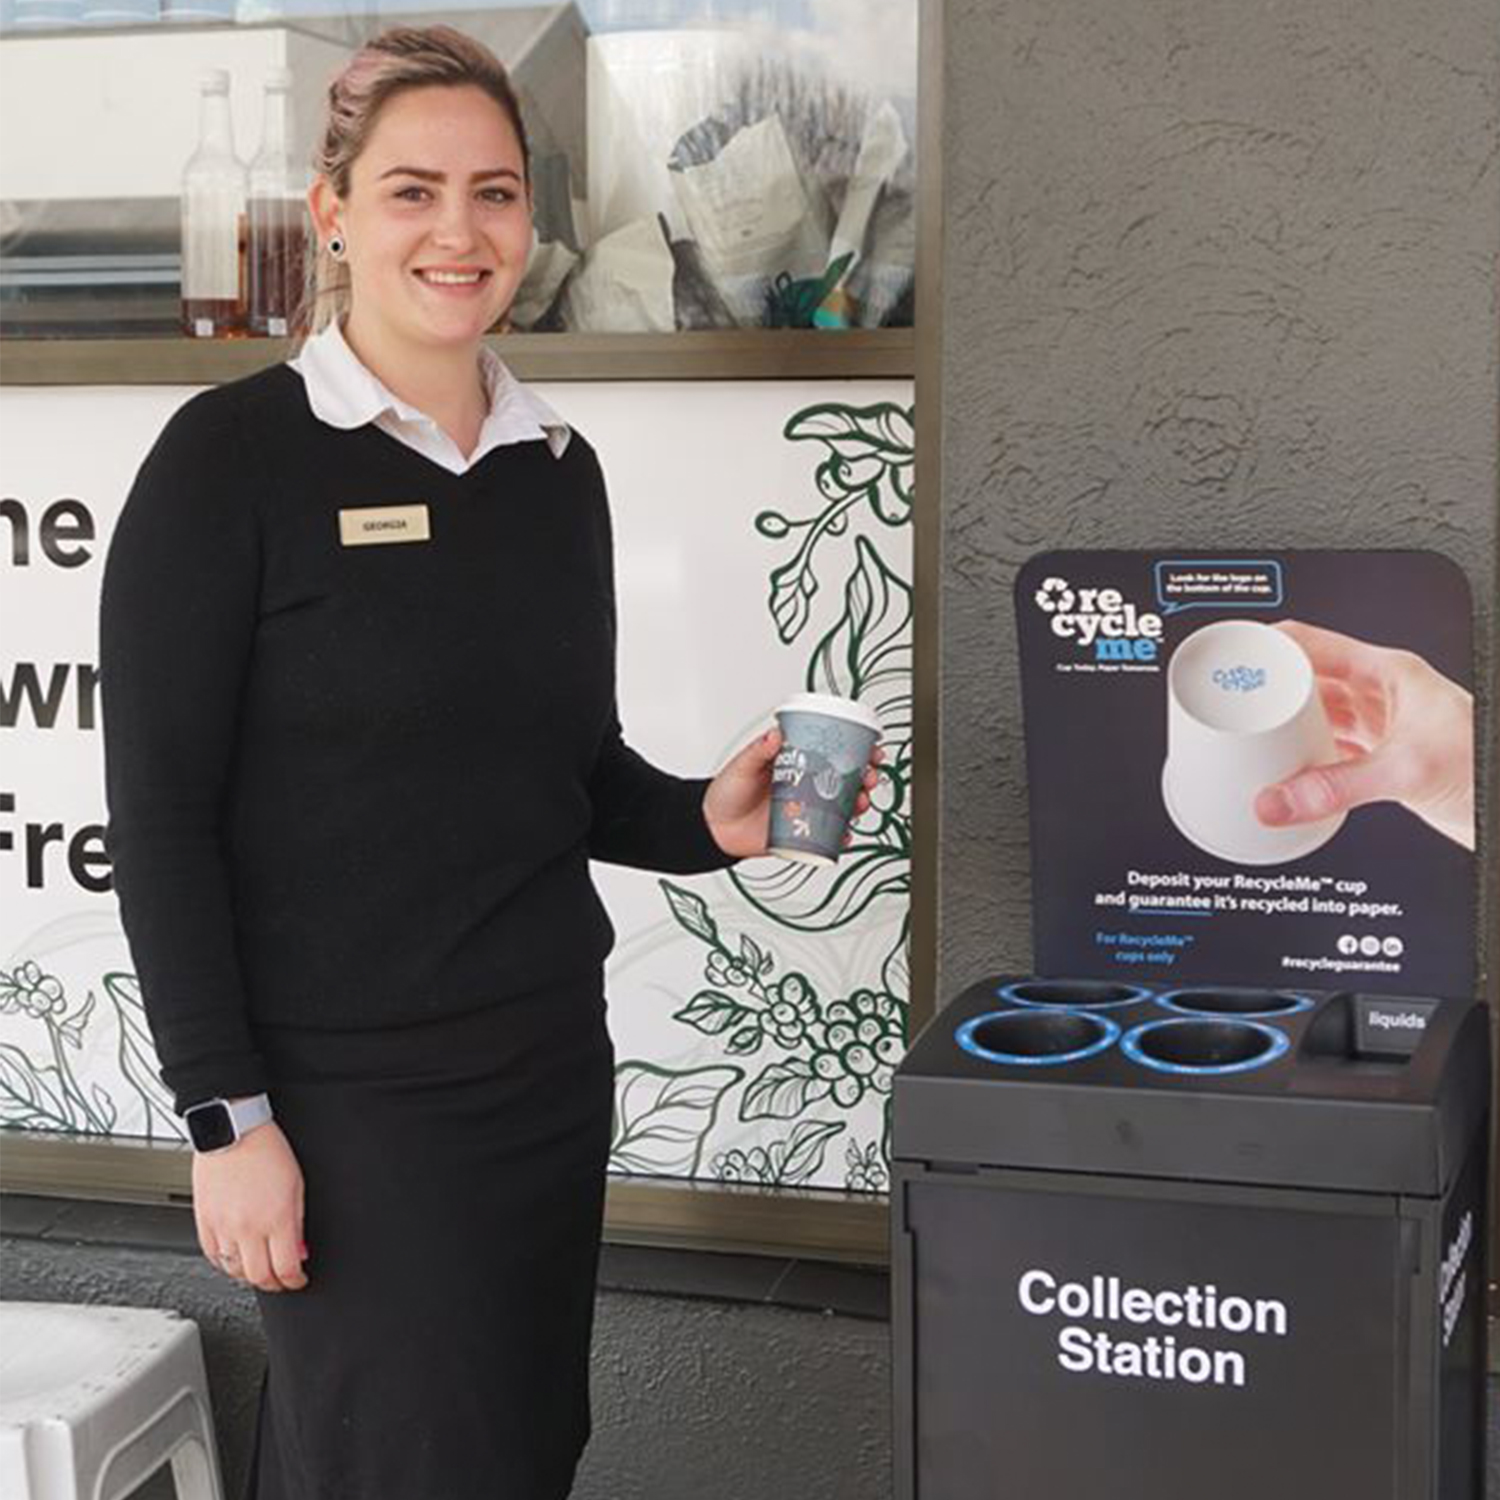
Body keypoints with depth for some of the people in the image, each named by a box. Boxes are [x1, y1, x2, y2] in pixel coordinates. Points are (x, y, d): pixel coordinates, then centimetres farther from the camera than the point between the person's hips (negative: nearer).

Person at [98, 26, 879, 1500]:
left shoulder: (556, 468, 8)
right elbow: (161, 811, -10)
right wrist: (227, 1115, -14)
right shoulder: (234, 455, -9)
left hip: (548, 1067, 6)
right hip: (342, 1093, -6)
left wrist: (707, 821, -6)